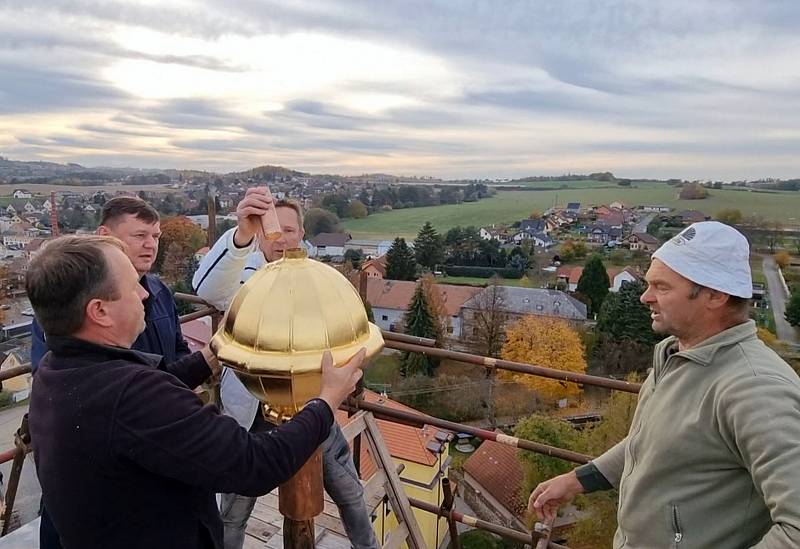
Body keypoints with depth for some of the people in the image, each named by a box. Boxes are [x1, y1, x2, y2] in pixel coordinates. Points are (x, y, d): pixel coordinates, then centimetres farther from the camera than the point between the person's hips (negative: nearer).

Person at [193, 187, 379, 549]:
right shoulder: (244, 274, -14)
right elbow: (208, 289, -38)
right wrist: (242, 233, -55)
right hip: (252, 409, -2)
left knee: (350, 492, 18)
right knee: (234, 510, 15)